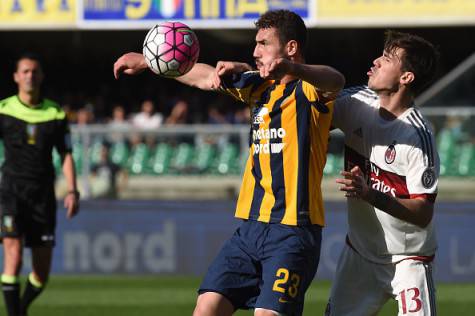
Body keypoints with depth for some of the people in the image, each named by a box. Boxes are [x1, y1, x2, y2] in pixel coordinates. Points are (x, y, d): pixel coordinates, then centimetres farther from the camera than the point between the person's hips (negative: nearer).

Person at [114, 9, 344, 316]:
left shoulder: (309, 89, -7)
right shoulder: (259, 87, 16)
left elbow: (335, 80, -31)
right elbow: (203, 76, 28)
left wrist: (290, 68, -51)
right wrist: (146, 61, 33)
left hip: (293, 230, -7)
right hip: (252, 226, 8)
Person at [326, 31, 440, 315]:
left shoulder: (417, 135, -23)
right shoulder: (358, 103, -5)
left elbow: (423, 214, -24)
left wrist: (371, 195, -38)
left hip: (408, 259, -6)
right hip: (360, 253, 6)